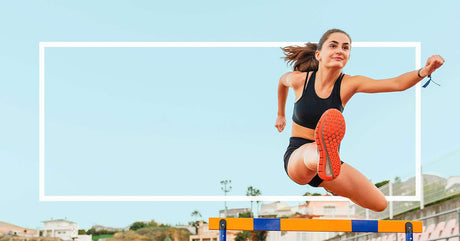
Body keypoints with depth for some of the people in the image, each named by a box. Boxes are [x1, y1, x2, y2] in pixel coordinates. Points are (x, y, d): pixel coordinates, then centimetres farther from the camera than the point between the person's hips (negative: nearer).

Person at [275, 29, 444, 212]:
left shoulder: (348, 84, -10)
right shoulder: (299, 79, -9)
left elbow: (397, 83, -25)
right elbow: (282, 81, 19)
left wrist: (424, 71, -43)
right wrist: (281, 114, 32)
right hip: (297, 158, -3)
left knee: (380, 204, 3)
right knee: (311, 151, -40)